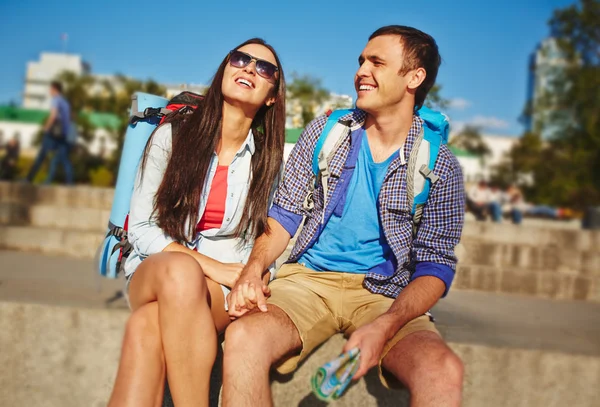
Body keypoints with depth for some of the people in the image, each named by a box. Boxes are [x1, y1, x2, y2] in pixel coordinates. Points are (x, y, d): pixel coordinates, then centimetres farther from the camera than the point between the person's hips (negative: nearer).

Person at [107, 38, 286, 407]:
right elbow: (141, 227, -1)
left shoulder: (270, 161, 7)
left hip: (225, 291, 0)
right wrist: (209, 265, -14)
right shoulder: (171, 137, 4)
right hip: (154, 273, 1)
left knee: (146, 328, -33)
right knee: (179, 269, -37)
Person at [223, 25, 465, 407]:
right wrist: (254, 268, -13)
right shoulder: (327, 130, 6)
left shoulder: (440, 166, 0)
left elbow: (434, 265, -3)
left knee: (444, 373, -31)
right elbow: (286, 213, 7)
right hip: (308, 277, 2)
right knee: (243, 338, -30)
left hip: (383, 293, -1)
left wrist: (384, 325, -21)